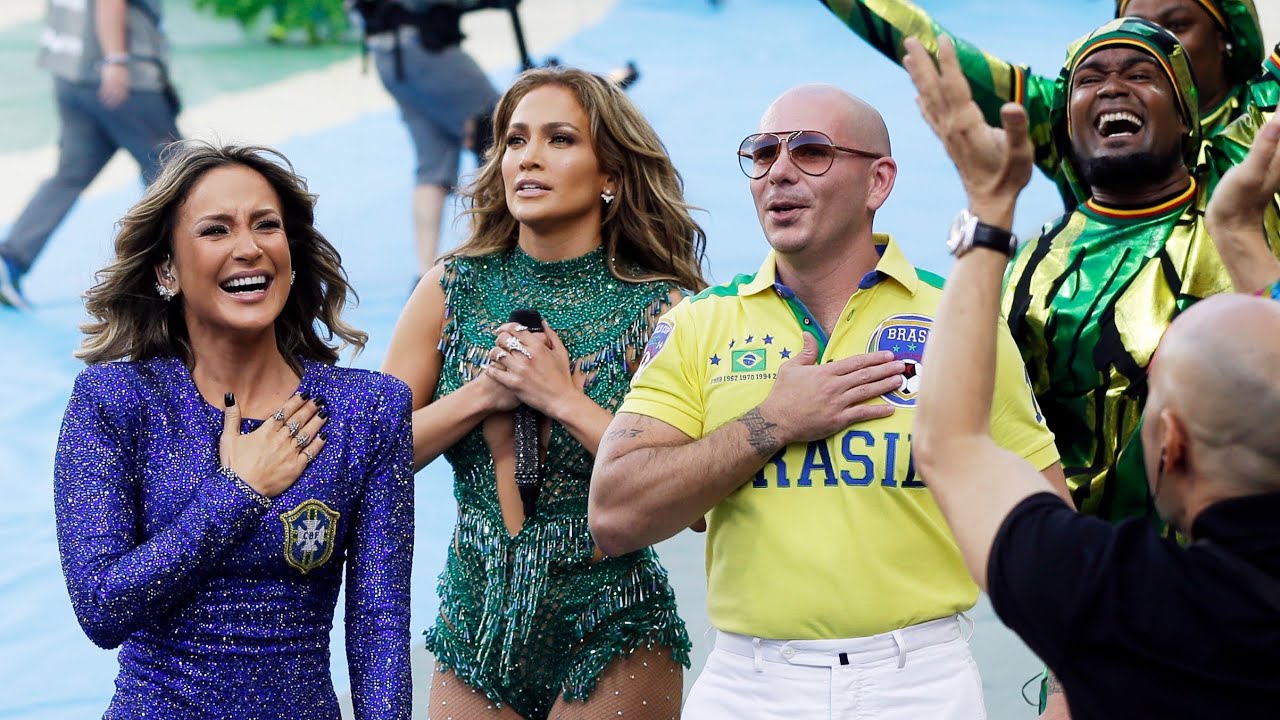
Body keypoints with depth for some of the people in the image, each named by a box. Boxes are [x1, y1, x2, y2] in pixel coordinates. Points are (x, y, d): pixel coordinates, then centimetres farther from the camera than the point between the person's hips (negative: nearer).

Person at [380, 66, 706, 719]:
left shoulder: (662, 307, -8)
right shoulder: (452, 289, 1)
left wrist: (562, 398, -18)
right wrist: (484, 392, -13)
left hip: (611, 638, -3)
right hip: (476, 623, 3)